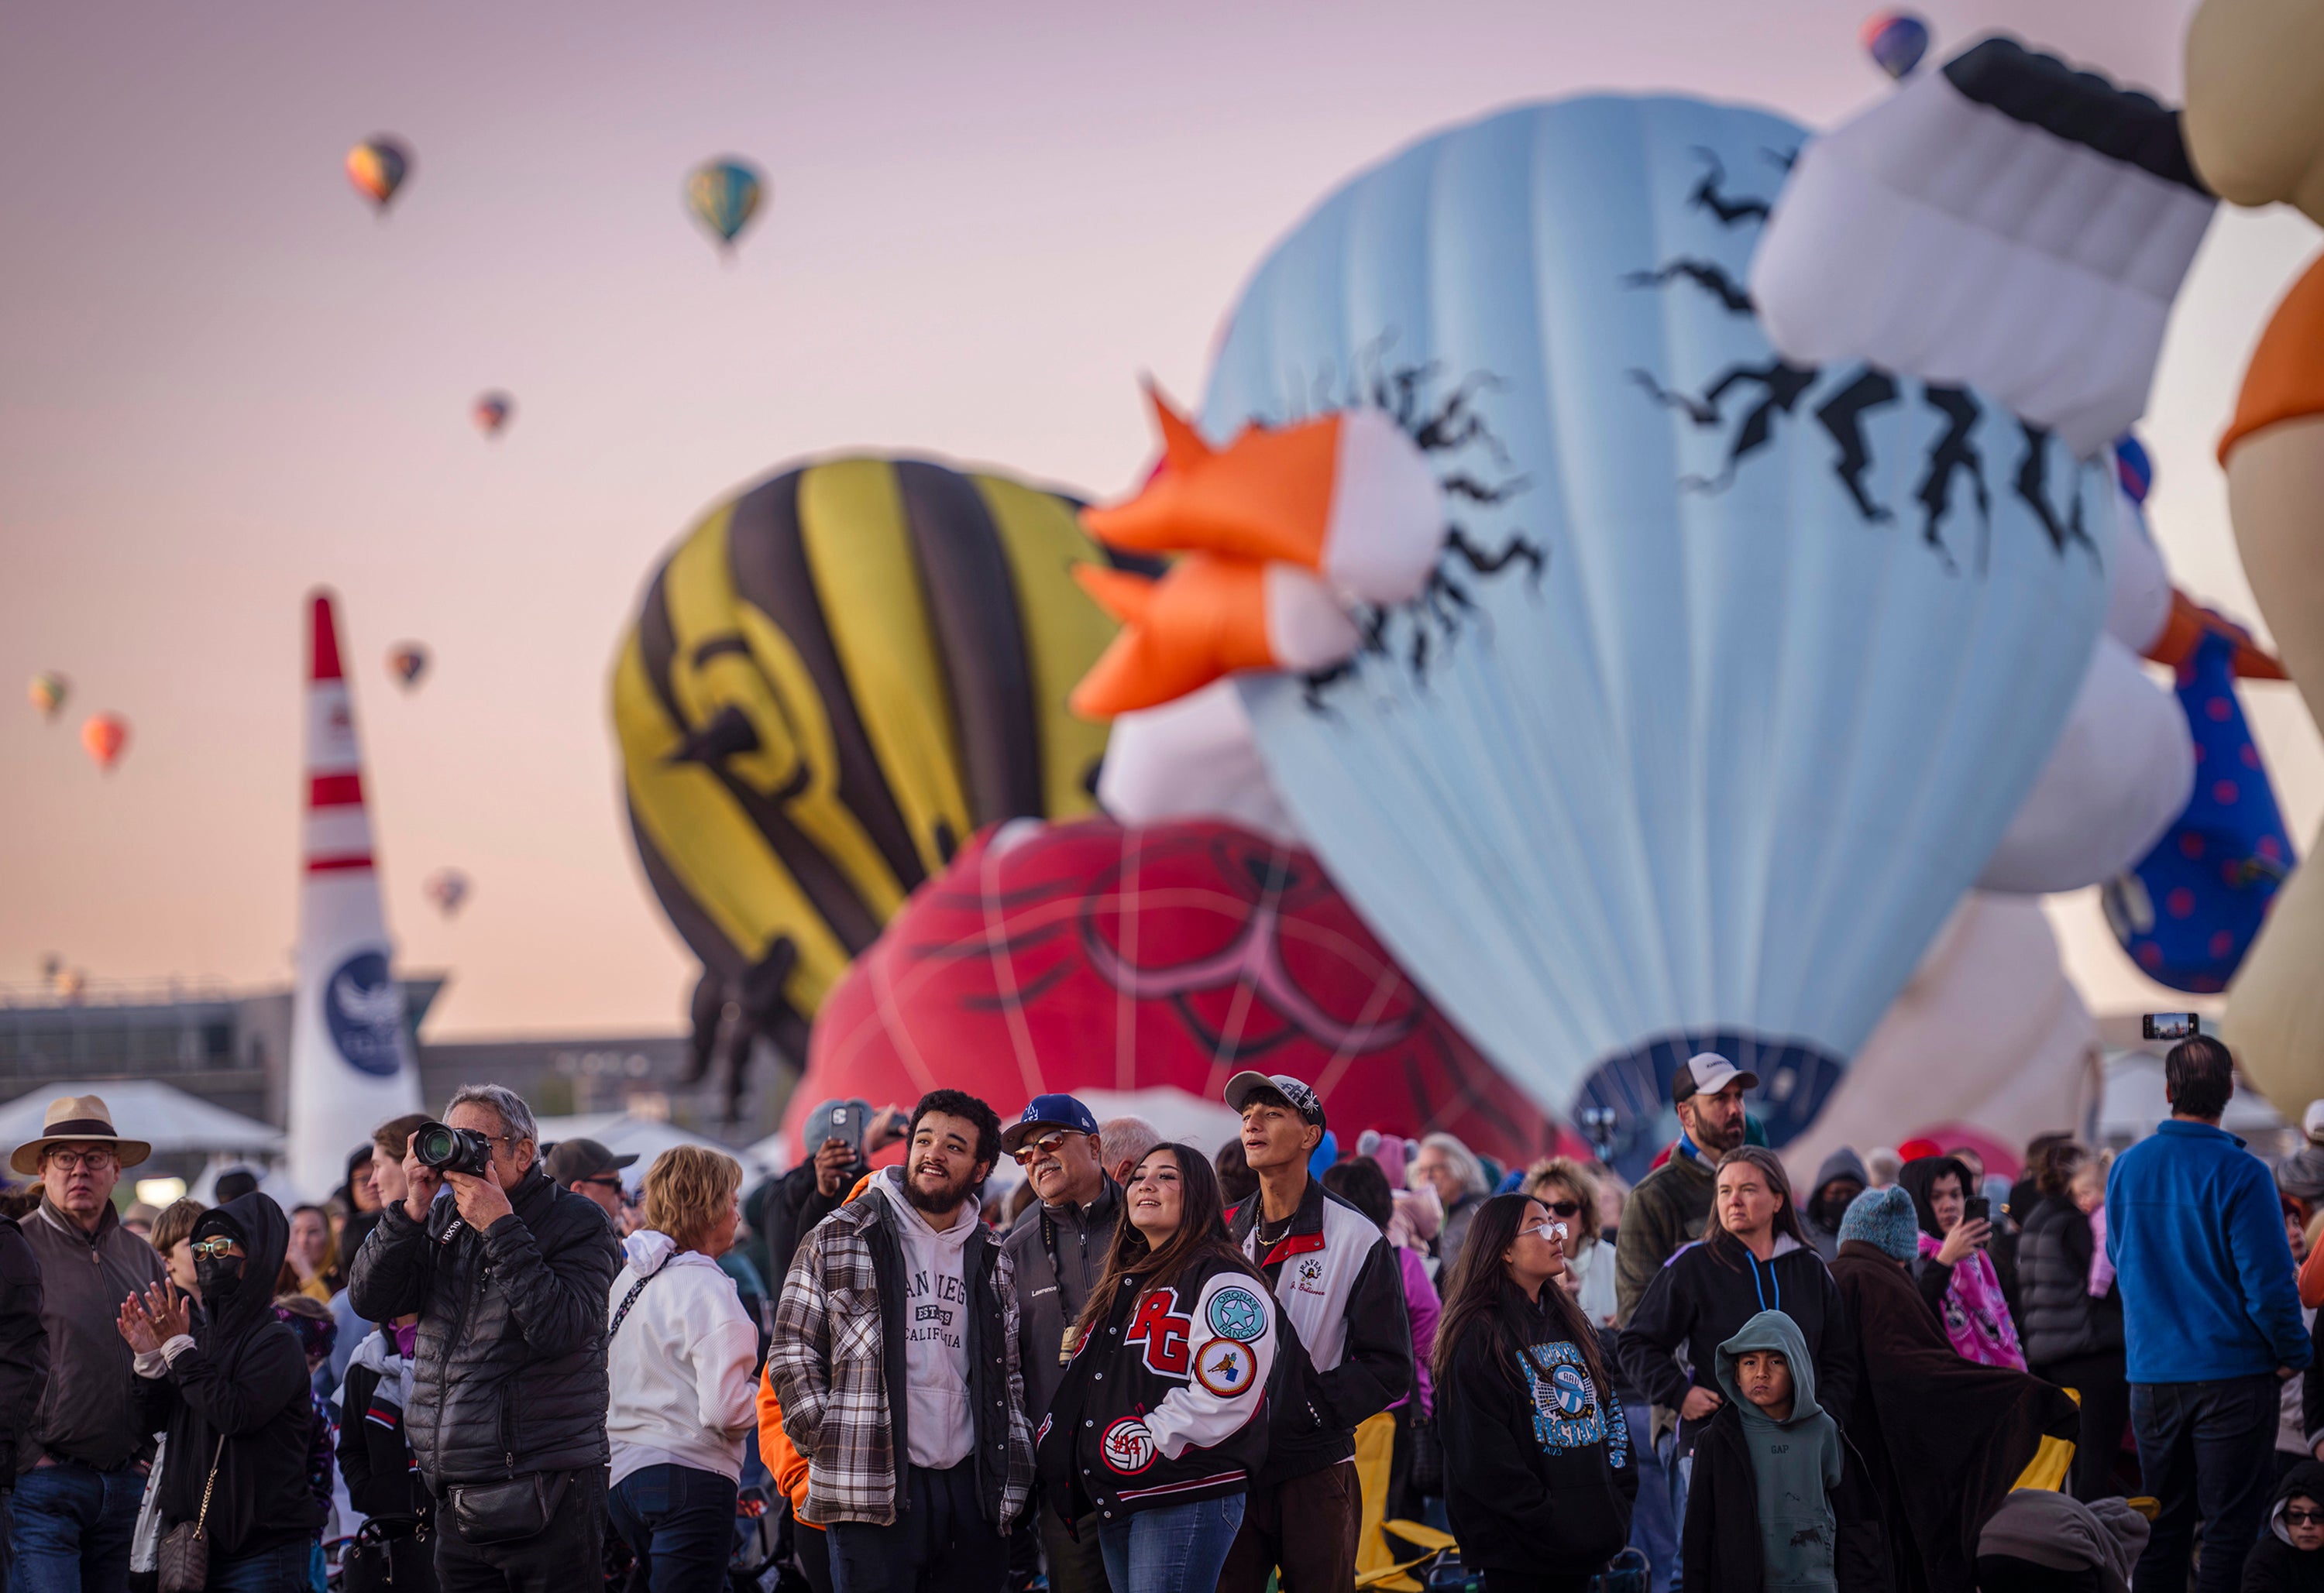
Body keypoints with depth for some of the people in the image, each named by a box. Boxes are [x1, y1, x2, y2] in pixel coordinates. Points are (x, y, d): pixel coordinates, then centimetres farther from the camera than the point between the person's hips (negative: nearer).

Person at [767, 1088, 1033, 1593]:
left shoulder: (994, 1261, 16)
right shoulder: (840, 1239, 3)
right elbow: (792, 1354, 2)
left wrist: (1014, 1472, 9)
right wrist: (832, 1448, -6)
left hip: (972, 1489, 4)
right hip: (874, 1491, -4)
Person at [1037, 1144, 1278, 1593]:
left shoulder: (1222, 1280, -8)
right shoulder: (1124, 1282, 21)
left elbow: (1220, 1397, -19)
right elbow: (1085, 1385, 27)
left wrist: (1144, 1444, -16)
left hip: (1186, 1500, -9)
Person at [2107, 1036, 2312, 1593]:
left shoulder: (2127, 1167, 1)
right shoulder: (2240, 1173, -15)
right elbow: (2269, 1281, -15)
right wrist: (2293, 1354, -1)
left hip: (2150, 1374, 5)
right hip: (2233, 1372, -5)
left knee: (2162, 1522, 14)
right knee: (2231, 1525, 0)